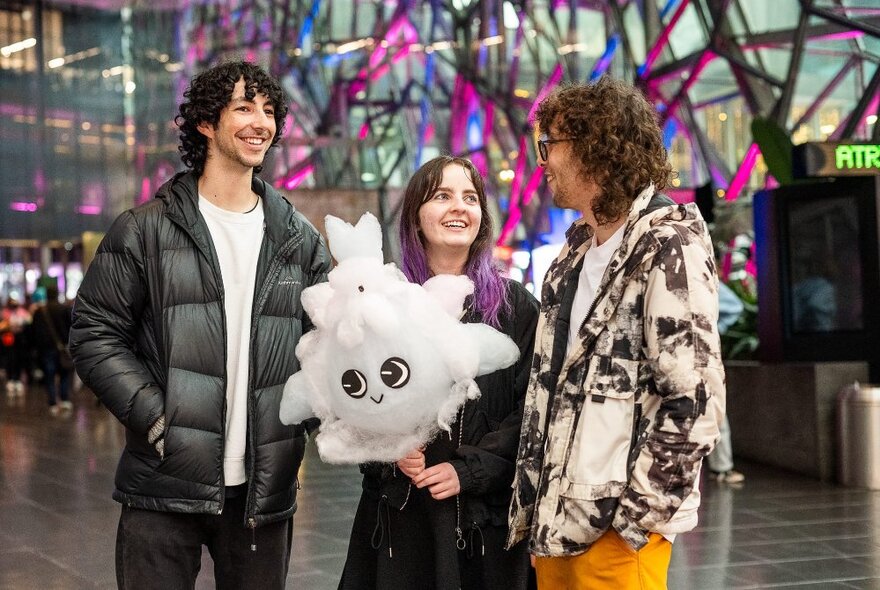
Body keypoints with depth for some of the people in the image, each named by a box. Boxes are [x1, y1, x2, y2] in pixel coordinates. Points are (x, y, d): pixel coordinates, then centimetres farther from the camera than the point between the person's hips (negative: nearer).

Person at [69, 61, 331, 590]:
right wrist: (153, 417, -13)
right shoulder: (146, 229, 1)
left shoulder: (300, 240, 10)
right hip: (165, 485, -3)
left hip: (265, 487, 3)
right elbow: (96, 335, -1)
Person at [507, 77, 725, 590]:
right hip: (556, 520, 7)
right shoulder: (576, 252, 14)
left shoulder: (670, 247, -11)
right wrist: (531, 502, 11)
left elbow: (695, 403, -18)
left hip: (616, 528, -7)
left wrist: (635, 515, -16)